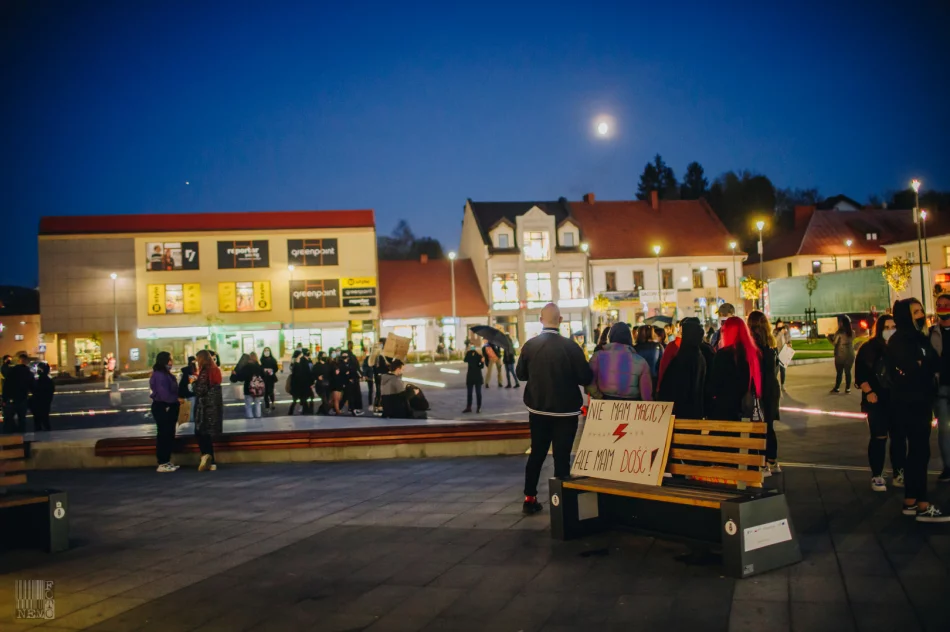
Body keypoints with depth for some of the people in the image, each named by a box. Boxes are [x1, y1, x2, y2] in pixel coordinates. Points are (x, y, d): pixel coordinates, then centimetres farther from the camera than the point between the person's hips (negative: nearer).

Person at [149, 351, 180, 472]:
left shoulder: (166, 374, 16)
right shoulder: (159, 375, -17)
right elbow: (164, 394, -23)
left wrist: (176, 401, -1)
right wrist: (177, 401, -11)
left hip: (168, 408, 10)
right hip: (162, 408, -10)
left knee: (169, 435, 13)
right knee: (163, 435, -5)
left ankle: (167, 462, 20)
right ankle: (162, 464, -1)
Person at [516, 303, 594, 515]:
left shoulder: (529, 345, -8)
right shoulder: (570, 346, -17)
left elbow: (521, 374, 5)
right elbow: (586, 378, -12)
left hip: (538, 409, 3)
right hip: (565, 410, -3)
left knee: (537, 453, 15)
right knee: (562, 455, 3)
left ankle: (530, 498, 20)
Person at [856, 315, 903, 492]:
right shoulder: (868, 349, -2)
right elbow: (860, 374, -3)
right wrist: (868, 392, -13)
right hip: (877, 400, -2)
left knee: (899, 437, 7)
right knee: (879, 437, -2)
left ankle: (899, 474, 17)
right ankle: (876, 476, 6)